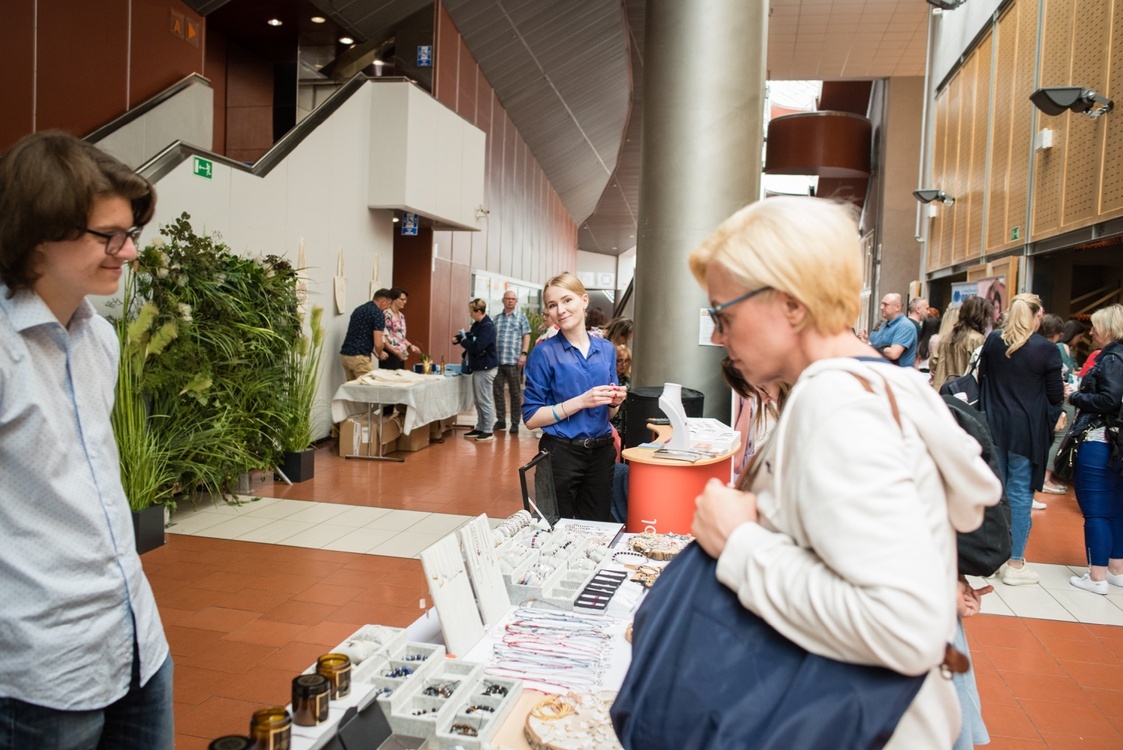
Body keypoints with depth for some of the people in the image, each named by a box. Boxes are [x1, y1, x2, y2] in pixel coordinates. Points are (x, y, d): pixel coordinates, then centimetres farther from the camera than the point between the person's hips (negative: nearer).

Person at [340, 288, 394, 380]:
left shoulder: (359, 309, 18)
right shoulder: (378, 313, -9)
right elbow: (378, 343, -15)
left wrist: (374, 351, 27)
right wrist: (380, 353, 6)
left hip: (345, 355, 9)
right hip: (360, 357, -9)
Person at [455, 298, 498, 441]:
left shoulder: (487, 326, -20)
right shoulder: (477, 324, 9)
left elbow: (477, 347, -27)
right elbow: (470, 335, 25)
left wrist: (463, 341, -10)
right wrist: (458, 337, 6)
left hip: (485, 368, -10)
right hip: (478, 367, 10)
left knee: (484, 401, -3)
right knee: (478, 400, 16)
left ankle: (488, 431, 6)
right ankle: (480, 428, 25)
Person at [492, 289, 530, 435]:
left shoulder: (521, 317, 4)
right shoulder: (497, 318, 14)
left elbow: (526, 336, -1)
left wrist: (523, 354, -11)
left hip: (513, 361, -4)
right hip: (497, 360, 4)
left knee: (515, 393, 2)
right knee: (497, 391, 7)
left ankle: (515, 423, 9)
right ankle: (500, 420, 18)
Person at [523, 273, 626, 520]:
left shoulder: (607, 349, 6)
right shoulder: (544, 353, -8)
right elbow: (531, 418, -11)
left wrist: (615, 402, -7)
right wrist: (581, 401, -19)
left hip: (602, 452, 4)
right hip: (561, 454, -4)